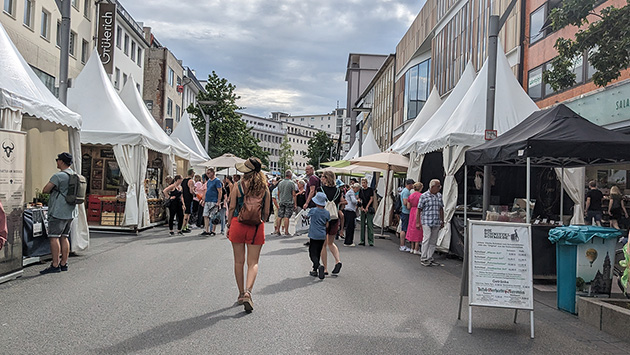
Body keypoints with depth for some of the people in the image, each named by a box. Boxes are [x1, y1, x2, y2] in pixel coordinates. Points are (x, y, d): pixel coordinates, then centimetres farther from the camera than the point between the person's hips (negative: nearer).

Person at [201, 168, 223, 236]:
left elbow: (220, 192, -11)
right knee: (205, 216, 4)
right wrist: (204, 200, 16)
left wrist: (218, 202, -17)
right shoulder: (208, 181, 16)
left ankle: (213, 231, 5)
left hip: (213, 201, -8)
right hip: (207, 201, 8)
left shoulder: (217, 181, -7)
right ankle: (206, 230, 8)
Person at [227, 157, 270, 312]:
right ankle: (248, 291, -16)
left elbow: (232, 208, -3)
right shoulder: (264, 188, 0)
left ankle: (241, 294, 19)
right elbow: (266, 212, 4)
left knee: (239, 261, 12)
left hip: (238, 224, 0)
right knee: (253, 262, 4)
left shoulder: (238, 186, -5)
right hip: (257, 227, 1)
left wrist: (229, 225, 7)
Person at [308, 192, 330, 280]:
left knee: (313, 254, -3)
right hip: (323, 236, 5)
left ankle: (319, 266, -26)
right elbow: (327, 226, 6)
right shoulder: (327, 213, 3)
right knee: (318, 253, 16)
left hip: (314, 235, -5)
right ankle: (315, 270, 20)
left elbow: (308, 217, 12)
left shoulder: (312, 211, -8)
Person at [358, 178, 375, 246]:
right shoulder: (360, 191, 11)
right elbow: (359, 200, 9)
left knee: (370, 225, -7)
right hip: (363, 209, 5)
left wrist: (367, 207, -11)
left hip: (369, 209, -5)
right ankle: (362, 241, 11)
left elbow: (371, 199, -4)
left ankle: (371, 241, -7)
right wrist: (361, 207, -7)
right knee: (362, 225, 6)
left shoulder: (370, 189, 0)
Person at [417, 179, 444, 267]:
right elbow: (419, 210, -3)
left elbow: (441, 209, 20)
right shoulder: (424, 196, -4)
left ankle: (430, 258, 13)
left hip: (436, 223, 6)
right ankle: (423, 259, -3)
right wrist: (417, 222, -7)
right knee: (426, 239, -10)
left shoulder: (439, 196, 13)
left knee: (433, 241, 6)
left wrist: (442, 221, 18)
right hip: (426, 222, -5)